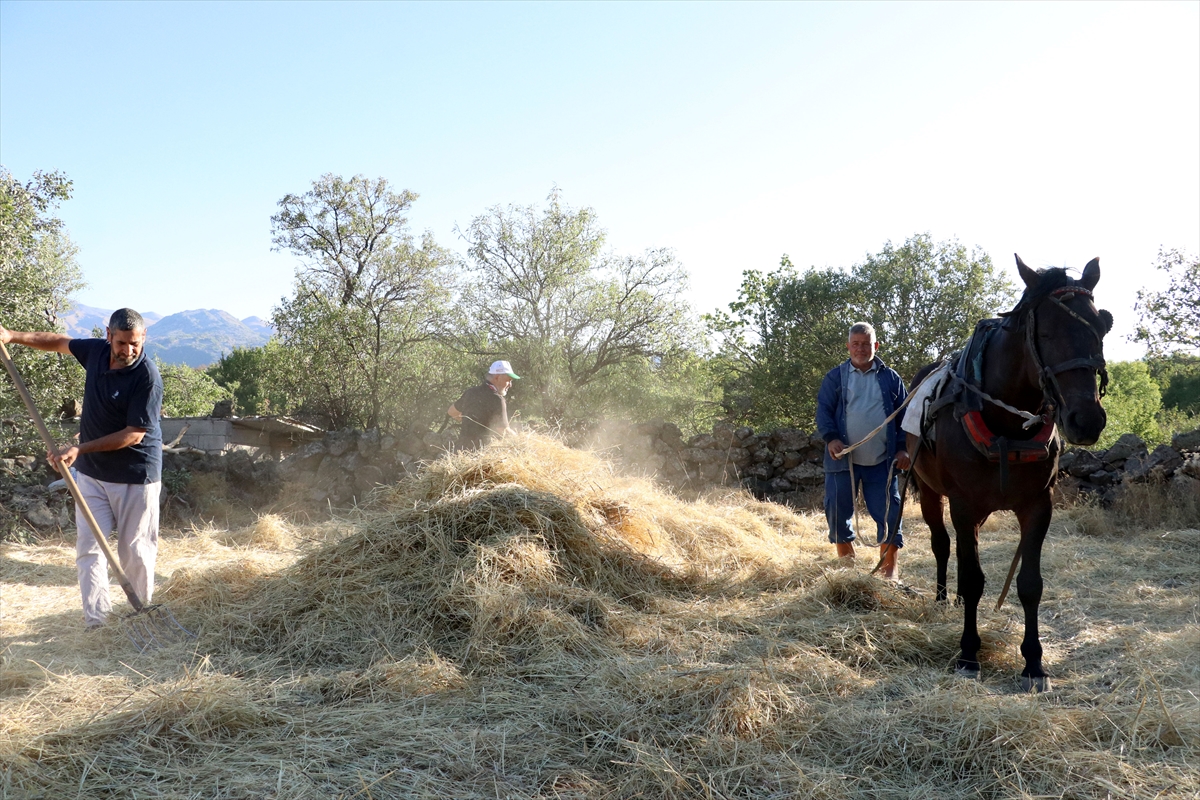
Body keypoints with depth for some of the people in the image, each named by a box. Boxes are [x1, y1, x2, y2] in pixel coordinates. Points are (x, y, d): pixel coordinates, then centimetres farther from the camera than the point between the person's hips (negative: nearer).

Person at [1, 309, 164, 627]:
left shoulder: (147, 377, -21)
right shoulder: (96, 351, -2)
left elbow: (134, 434, -21)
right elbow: (60, 342, 21)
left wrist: (80, 449, -21)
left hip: (135, 476, -6)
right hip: (91, 472, 6)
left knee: (134, 549, 3)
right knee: (88, 546, -1)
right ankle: (96, 620, 0)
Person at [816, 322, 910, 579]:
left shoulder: (890, 378, 7)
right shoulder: (835, 377, 5)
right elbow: (823, 411, -1)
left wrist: (902, 447, -3)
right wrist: (831, 438, -18)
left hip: (883, 462, 0)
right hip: (843, 459, 0)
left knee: (889, 515, -1)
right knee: (837, 513, 5)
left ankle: (889, 570, 10)